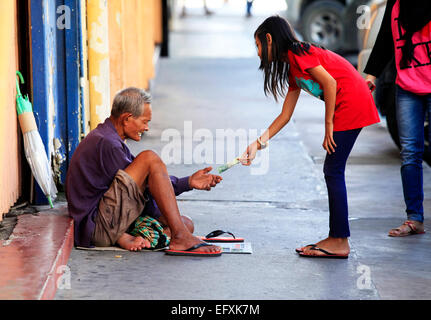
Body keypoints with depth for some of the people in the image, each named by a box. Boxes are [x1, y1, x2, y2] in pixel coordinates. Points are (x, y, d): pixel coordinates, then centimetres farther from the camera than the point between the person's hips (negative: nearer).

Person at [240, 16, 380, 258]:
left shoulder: (297, 54, -7)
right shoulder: (292, 69, 22)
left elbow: (330, 83, -16)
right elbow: (285, 116, 23)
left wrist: (329, 125, -11)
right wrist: (258, 144, 20)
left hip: (352, 102, -10)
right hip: (349, 108, 10)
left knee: (334, 171, -8)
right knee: (333, 171, 10)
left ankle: (340, 242, -7)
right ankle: (337, 238, 13)